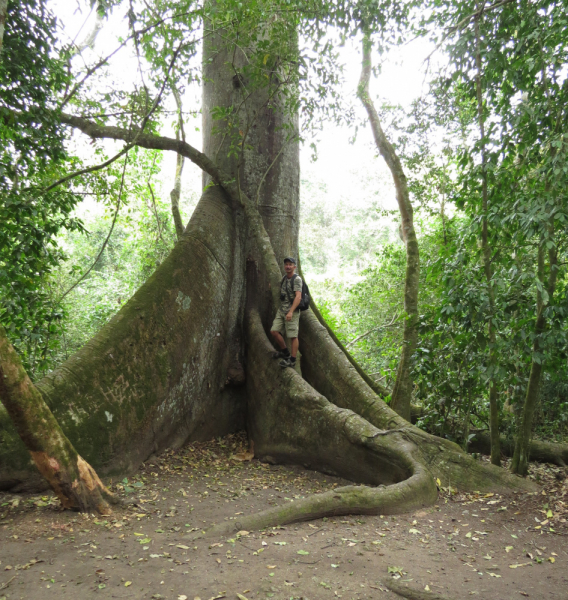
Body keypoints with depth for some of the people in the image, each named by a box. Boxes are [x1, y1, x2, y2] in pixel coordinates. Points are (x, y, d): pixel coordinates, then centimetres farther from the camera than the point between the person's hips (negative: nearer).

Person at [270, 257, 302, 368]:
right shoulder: (284, 279, 16)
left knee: (293, 336, -4)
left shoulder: (297, 279, -9)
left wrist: (291, 312, -27)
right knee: (274, 331, 0)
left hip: (292, 311, -8)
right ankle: (285, 353, 16)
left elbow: (298, 297, -19)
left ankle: (292, 360, 2)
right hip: (281, 310, 8)